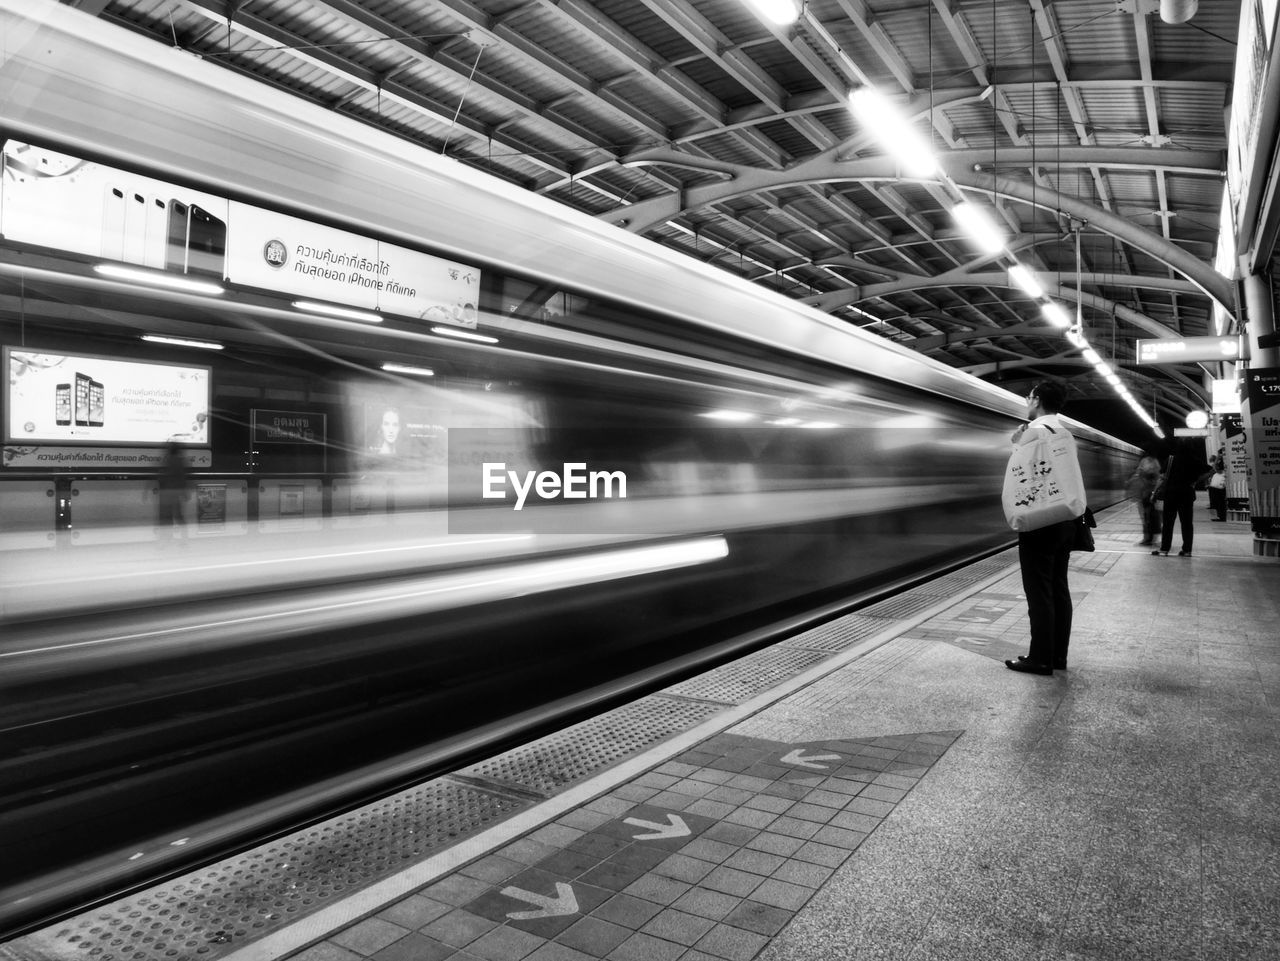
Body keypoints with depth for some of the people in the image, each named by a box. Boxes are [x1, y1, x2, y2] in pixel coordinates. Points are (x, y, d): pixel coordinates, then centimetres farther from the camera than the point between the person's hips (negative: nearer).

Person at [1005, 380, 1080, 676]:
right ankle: (1059, 654, 19)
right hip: (1065, 518, 8)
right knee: (1058, 587, 12)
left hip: (1039, 521, -8)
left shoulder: (1033, 431, -13)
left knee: (1039, 591, -2)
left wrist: (1017, 444, -4)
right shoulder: (1068, 435, 12)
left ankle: (1041, 658, 3)